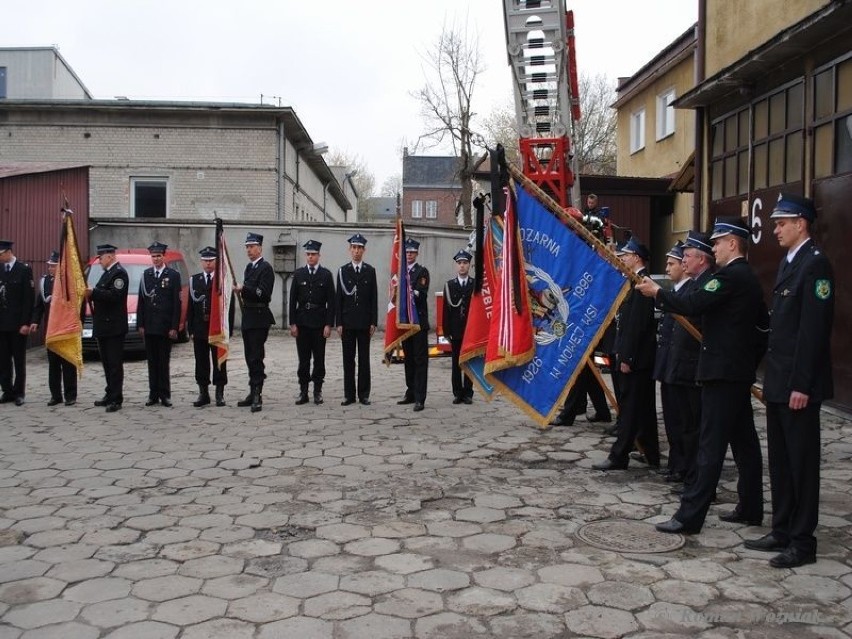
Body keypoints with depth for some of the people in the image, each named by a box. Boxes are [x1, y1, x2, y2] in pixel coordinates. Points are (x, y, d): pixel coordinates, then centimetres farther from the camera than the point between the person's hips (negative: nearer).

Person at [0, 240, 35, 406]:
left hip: (17, 324, -4)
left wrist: (26, 323, -12)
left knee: (19, 360, 3)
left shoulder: (24, 269, -5)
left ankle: (19, 393, 11)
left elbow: (29, 298, -7)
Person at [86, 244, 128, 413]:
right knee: (107, 363, 14)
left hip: (114, 327, -10)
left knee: (115, 364, -7)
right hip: (103, 326, 10)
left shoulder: (119, 273, -13)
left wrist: (93, 292, -22)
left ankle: (116, 399, -5)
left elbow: (114, 296, -24)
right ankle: (110, 394, 22)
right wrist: (90, 293, 4)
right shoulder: (107, 273, 18)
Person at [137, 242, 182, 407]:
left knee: (164, 362, 1)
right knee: (152, 361, 7)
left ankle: (165, 394, 6)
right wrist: (140, 324, 3)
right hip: (149, 326, 3)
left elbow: (177, 303, -4)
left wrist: (174, 327, -9)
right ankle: (153, 394, 12)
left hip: (165, 326, -3)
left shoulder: (173, 275, -1)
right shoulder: (146, 274, 10)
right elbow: (141, 301, 10)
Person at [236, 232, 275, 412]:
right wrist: (241, 290, 7)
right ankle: (253, 393, 19)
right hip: (248, 318, 9)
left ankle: (257, 397, -10)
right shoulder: (249, 267, 18)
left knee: (256, 357, -11)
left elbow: (263, 293, -19)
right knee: (250, 357, 12)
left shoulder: (266, 268, -9)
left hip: (259, 318, -9)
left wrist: (243, 288, -19)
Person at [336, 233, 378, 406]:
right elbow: (339, 299, 3)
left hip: (364, 322, 0)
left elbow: (374, 299, 3)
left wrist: (373, 322, -3)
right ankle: (349, 395, 10)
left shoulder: (370, 271, 5)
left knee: (364, 359, 4)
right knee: (348, 359, 4)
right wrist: (338, 323, -3)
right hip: (347, 322, 0)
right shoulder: (343, 271, 5)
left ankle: (364, 394, 10)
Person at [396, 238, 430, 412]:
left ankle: (420, 398, -8)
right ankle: (411, 393, 22)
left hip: (419, 321, -6)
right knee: (409, 358, 13)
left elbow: (422, 294, -14)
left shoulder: (422, 271, -2)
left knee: (420, 359, -6)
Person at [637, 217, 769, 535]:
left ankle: (689, 515, -7)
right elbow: (762, 325, 20)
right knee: (744, 442, 14)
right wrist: (752, 360, 21)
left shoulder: (730, 276, -14)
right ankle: (750, 508, 23)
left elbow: (691, 305, -23)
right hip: (740, 371, 10)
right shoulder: (749, 278, 16)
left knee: (711, 445, -9)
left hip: (722, 371, -10)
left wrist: (657, 292, -10)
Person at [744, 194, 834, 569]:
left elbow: (814, 330, -19)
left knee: (802, 462, 0)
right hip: (778, 382, 9)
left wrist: (802, 385, -21)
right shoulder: (789, 262, 15)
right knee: (780, 461, 15)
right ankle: (782, 531, 25)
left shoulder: (815, 264, -13)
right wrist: (771, 379, 14)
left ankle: (803, 542, 10)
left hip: (797, 385, -9)